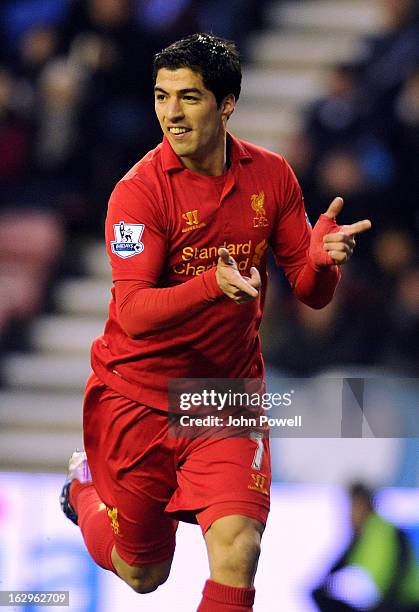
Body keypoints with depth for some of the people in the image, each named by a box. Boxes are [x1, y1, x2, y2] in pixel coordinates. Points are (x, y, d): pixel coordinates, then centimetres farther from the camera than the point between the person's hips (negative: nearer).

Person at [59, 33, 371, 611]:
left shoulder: (271, 175, -5)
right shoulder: (139, 191, -18)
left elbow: (312, 294, 0)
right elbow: (133, 312, -27)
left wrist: (321, 257, -24)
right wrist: (213, 285, -44)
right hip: (137, 396, -2)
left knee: (237, 548, -22)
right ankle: (85, 486, 45)